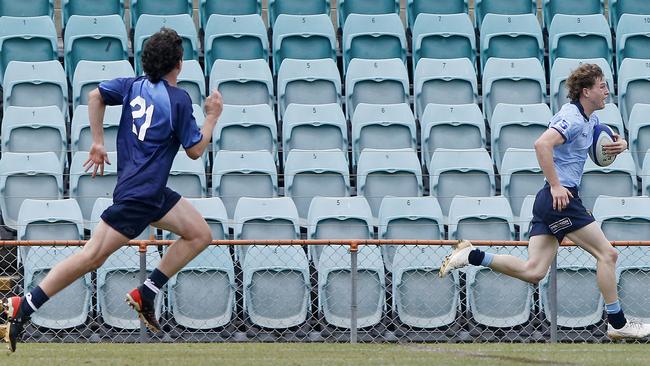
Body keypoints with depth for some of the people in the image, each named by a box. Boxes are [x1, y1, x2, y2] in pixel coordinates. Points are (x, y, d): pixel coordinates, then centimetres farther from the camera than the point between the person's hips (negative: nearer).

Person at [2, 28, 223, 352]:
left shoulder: (134, 86, 8)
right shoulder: (179, 99, -12)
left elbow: (96, 95, 1)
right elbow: (195, 150, -7)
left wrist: (98, 142, 7)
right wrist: (212, 117, 7)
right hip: (138, 194, -9)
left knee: (200, 235, 10)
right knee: (92, 256, -8)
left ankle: (145, 294, 8)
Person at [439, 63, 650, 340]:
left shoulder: (589, 119, 18)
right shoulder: (572, 118, -13)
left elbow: (607, 140, 36)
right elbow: (542, 144, -28)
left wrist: (619, 144, 11)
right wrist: (556, 186, -26)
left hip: (550, 201, 10)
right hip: (561, 198, -10)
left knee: (533, 271, 2)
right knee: (607, 254, -3)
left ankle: (471, 256, 0)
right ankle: (617, 323, 2)